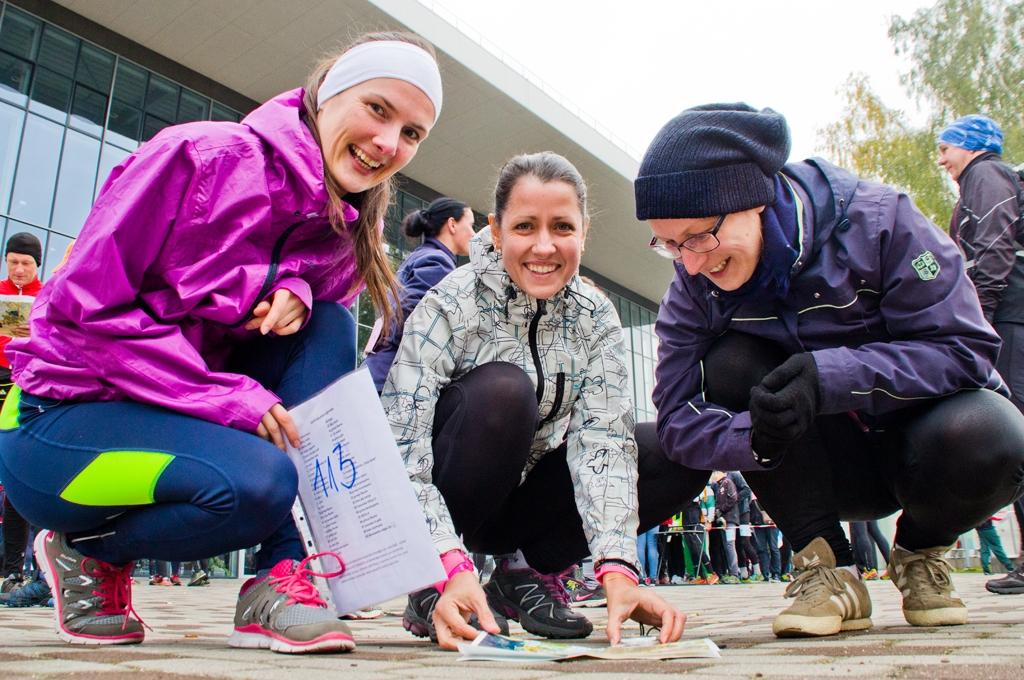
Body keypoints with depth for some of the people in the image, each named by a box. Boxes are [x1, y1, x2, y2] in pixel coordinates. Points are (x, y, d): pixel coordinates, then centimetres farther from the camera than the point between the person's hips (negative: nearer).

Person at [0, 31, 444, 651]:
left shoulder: (343, 234, 2)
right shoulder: (205, 156, -18)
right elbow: (85, 303, -20)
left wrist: (296, 293, -21)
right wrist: (230, 398, -27)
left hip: (180, 420, 6)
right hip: (59, 416, -6)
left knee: (326, 325, -15)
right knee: (258, 482, -31)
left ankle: (278, 578, -16)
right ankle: (87, 551, 2)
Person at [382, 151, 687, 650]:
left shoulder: (595, 317, -8)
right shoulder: (450, 305, -20)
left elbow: (602, 441, -19)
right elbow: (401, 448, -28)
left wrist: (616, 568, -32)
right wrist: (450, 567, -40)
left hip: (526, 496, 4)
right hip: (445, 504, -4)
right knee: (502, 389, -34)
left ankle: (525, 572, -1)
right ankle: (432, 590, -15)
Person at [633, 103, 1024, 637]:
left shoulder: (876, 220, -22)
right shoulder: (693, 288, -13)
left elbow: (964, 348, -23)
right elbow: (680, 420, -18)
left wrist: (831, 376, -39)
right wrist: (757, 438, -41)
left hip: (921, 436, -1)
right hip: (823, 467, 2)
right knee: (729, 364, -25)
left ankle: (920, 552, 1)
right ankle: (829, 569, -14)